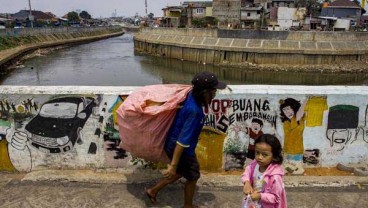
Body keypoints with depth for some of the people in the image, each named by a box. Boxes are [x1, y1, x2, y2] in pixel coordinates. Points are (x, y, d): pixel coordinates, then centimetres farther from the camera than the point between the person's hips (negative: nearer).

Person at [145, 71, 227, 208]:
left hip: (172, 144, 9)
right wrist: (173, 165, -28)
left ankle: (153, 191, 41)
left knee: (180, 172, 30)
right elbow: (182, 141, -33)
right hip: (181, 149, -9)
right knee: (192, 177, 17)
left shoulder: (191, 97, -9)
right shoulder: (194, 110, -35)